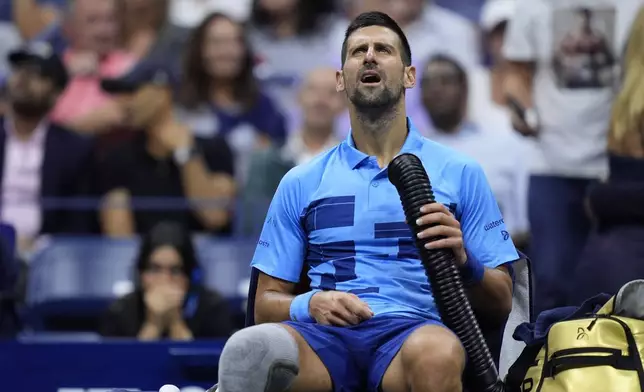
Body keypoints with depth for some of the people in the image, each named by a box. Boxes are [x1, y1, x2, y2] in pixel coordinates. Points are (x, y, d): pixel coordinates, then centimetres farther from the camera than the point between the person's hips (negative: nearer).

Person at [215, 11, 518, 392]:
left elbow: (500, 304, 15)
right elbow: (267, 301, 19)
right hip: (324, 334, 0)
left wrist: (463, 262, -8)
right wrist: (312, 304, -4)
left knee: (435, 353, -41)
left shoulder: (461, 173, 17)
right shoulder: (300, 183, 20)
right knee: (253, 347, -38)